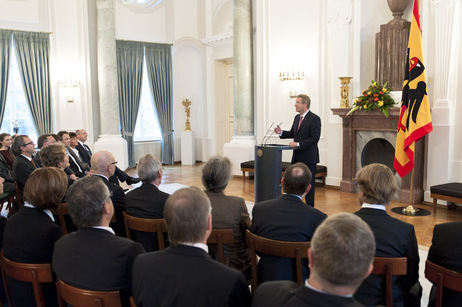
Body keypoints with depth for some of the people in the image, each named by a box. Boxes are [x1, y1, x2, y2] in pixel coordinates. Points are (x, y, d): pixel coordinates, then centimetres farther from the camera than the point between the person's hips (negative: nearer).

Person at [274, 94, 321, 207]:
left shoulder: (314, 119, -13)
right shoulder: (297, 117, 12)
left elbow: (314, 138, -18)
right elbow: (292, 133, 21)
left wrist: (298, 144, -22)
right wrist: (281, 132, 2)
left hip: (308, 158, -8)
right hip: (297, 157, 8)